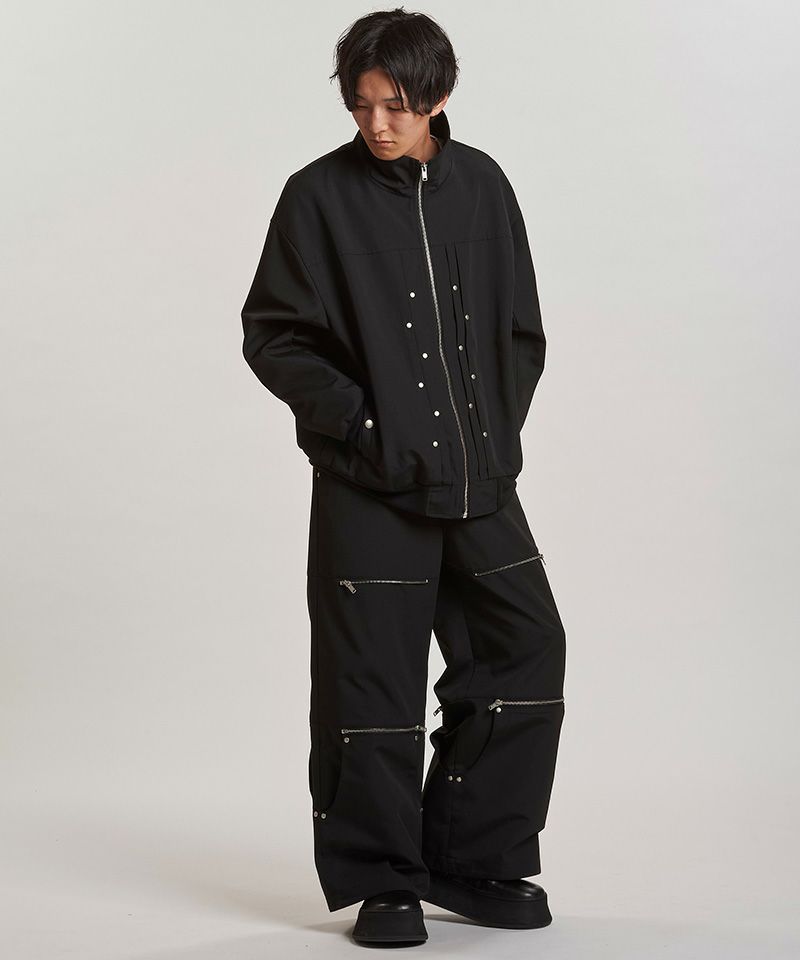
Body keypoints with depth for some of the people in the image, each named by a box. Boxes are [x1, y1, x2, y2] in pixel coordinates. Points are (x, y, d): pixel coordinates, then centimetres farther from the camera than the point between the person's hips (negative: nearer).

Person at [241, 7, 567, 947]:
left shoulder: (480, 185, 8)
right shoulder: (320, 196, -4)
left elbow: (522, 331, 14)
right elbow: (271, 337, -3)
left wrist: (495, 430, 3)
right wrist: (359, 422, -11)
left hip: (479, 482, 4)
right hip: (368, 489, -4)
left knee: (525, 652, 5)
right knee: (374, 683, -1)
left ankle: (474, 862, 20)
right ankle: (384, 884, 13)